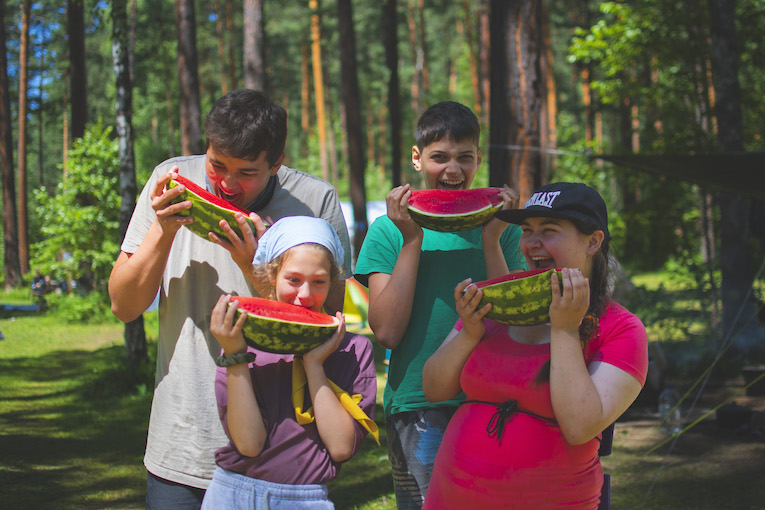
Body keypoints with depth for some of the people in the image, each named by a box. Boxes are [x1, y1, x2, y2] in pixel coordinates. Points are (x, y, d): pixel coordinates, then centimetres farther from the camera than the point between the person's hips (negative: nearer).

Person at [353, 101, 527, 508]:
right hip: (417, 405, -1)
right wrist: (412, 241, -10)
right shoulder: (389, 231, 4)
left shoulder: (499, 227, 8)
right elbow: (387, 332, -7)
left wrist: (491, 240, -10)